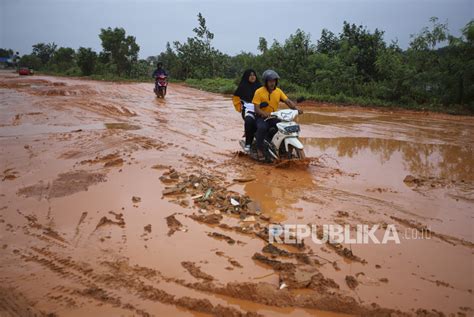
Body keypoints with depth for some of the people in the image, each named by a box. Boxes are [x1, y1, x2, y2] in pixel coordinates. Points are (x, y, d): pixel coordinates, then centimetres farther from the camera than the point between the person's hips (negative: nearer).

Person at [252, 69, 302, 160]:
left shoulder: (278, 91, 6)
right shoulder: (259, 92, -8)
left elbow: (288, 101, -3)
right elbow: (257, 109, -14)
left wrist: (296, 108, -23)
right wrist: (266, 114, -34)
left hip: (274, 116, 4)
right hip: (262, 117, -4)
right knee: (262, 127, -36)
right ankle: (259, 149, -15)